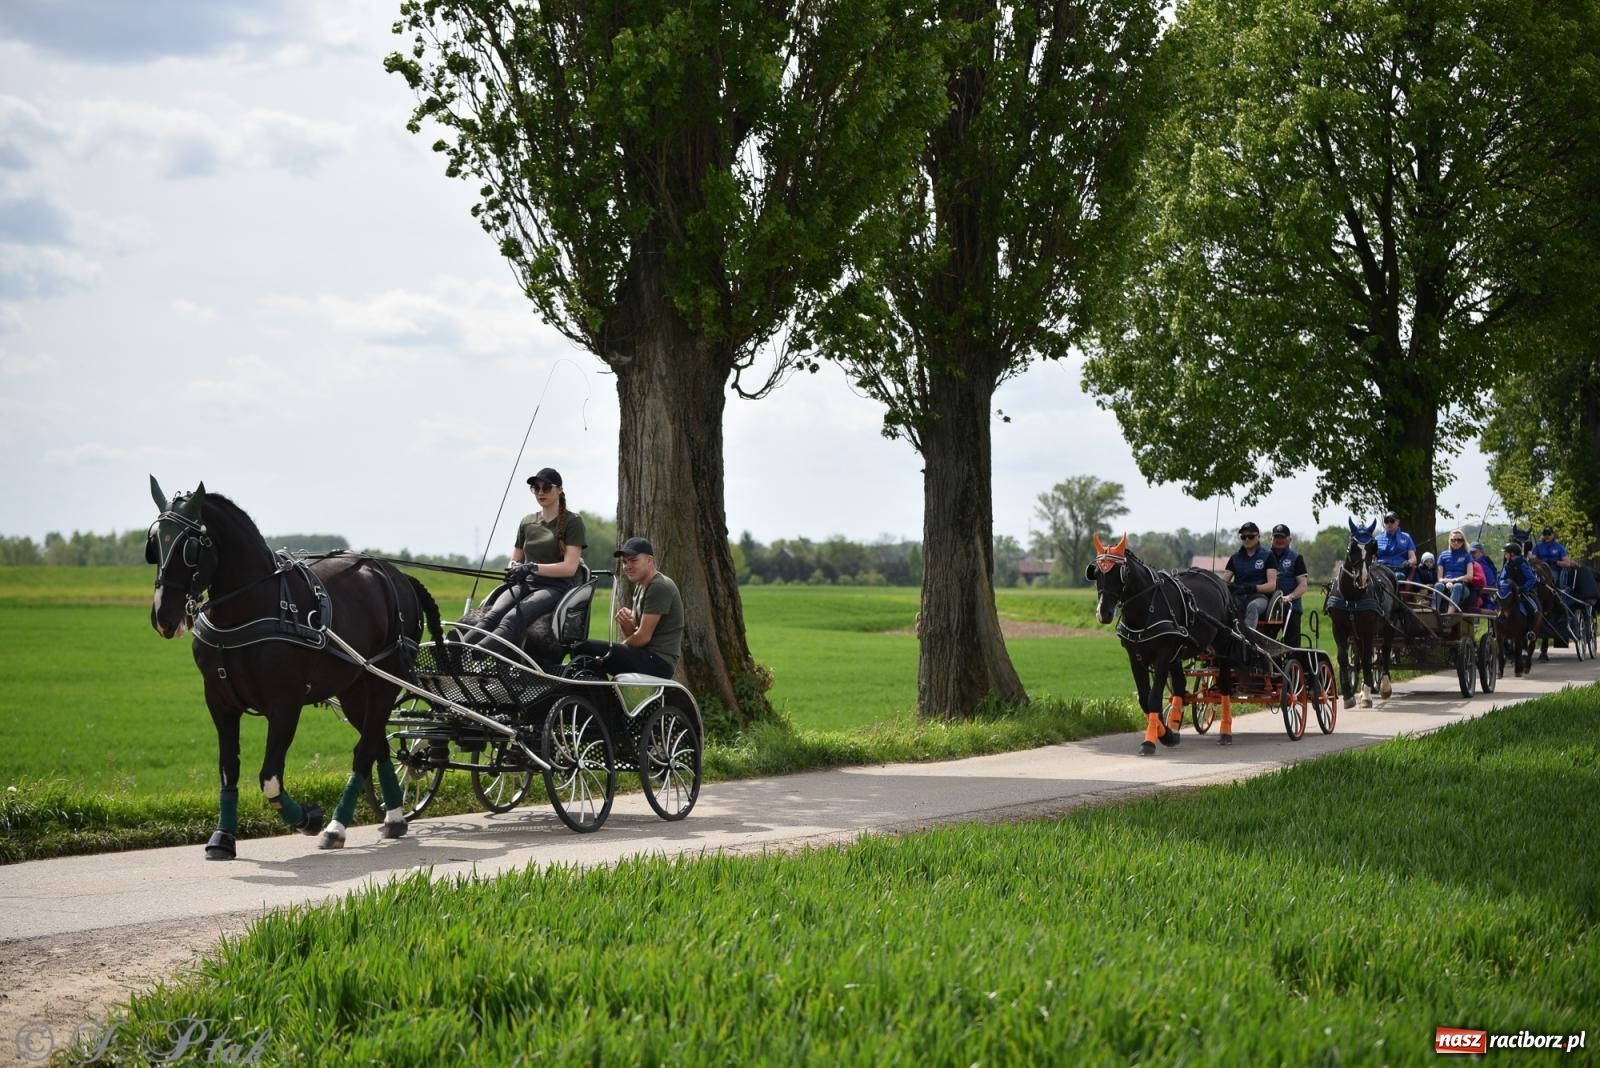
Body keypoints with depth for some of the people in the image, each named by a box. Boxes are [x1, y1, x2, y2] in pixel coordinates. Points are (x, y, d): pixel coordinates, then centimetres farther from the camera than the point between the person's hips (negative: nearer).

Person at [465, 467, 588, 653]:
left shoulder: (572, 522, 5)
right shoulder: (527, 522, 22)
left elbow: (569, 567, -6)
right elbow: (514, 561, 26)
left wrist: (533, 567, -18)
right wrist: (514, 569, 0)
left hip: (554, 588, -5)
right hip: (524, 585, 5)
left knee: (512, 620, -35)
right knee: (492, 615, -30)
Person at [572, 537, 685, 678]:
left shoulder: (660, 587, -13)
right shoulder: (640, 587, 18)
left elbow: (643, 637, -16)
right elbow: (632, 636, 17)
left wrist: (614, 650, -2)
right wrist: (625, 623, -5)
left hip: (658, 662, -10)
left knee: (583, 650, -19)